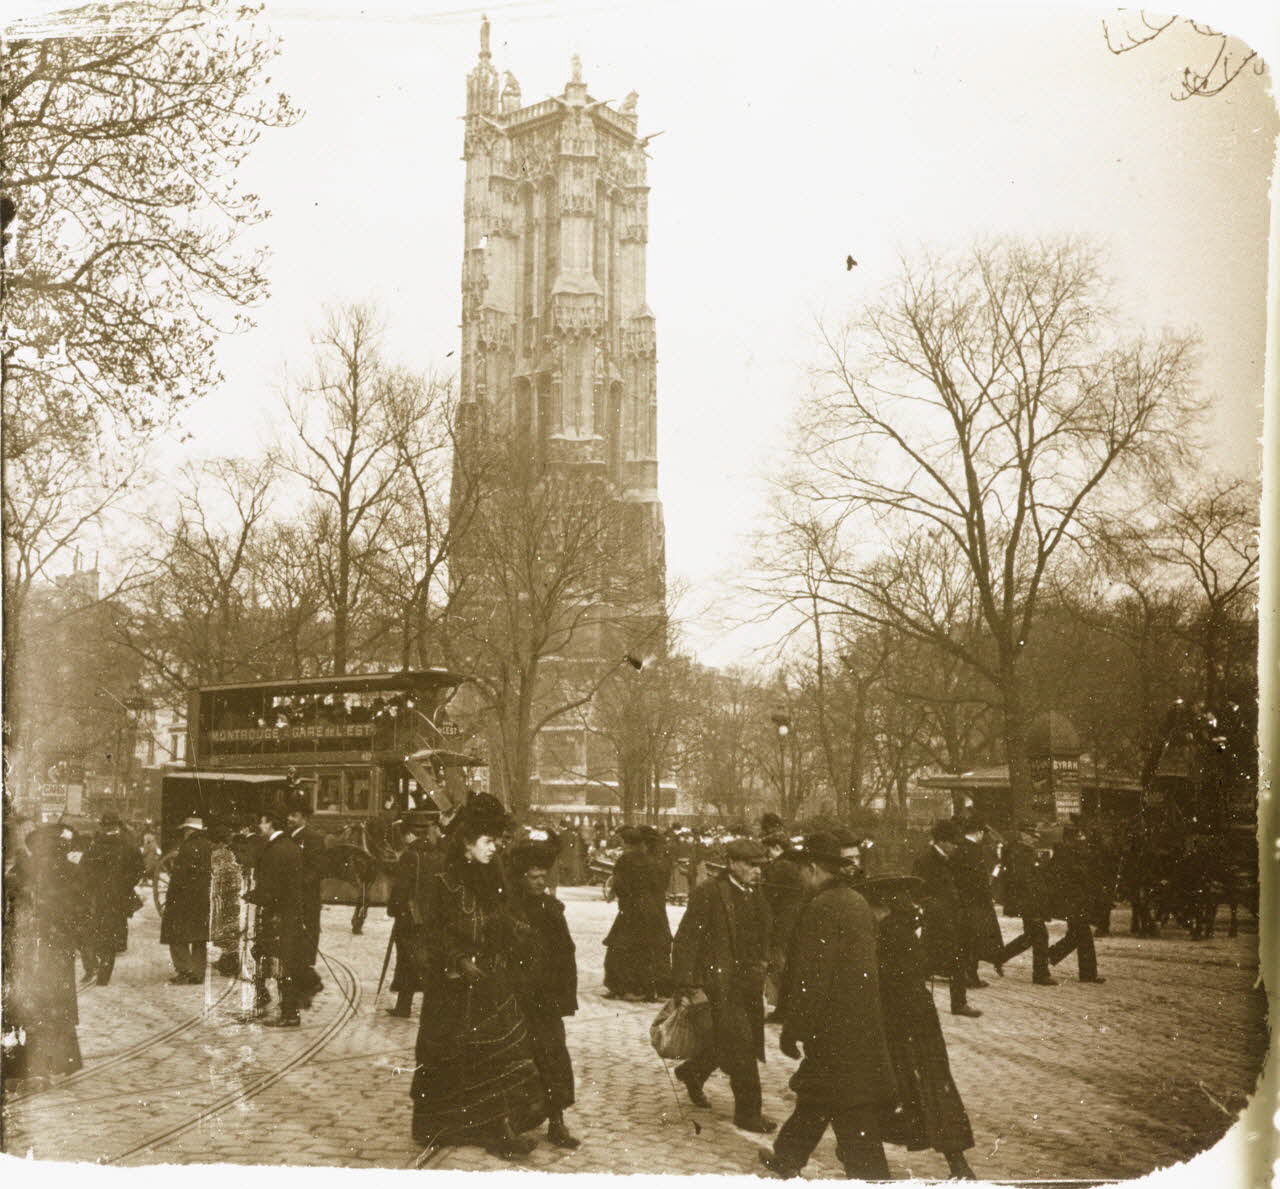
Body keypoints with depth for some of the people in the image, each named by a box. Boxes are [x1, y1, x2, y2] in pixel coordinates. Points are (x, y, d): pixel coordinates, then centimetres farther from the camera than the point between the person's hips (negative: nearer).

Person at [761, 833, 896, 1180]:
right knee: (814, 1091, 23)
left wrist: (792, 1029, -12)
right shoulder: (857, 902, 10)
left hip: (834, 1030, -10)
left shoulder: (820, 909, -19)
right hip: (863, 1021, 10)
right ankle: (788, 1158, 38)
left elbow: (809, 978, -20)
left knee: (851, 1112, -4)